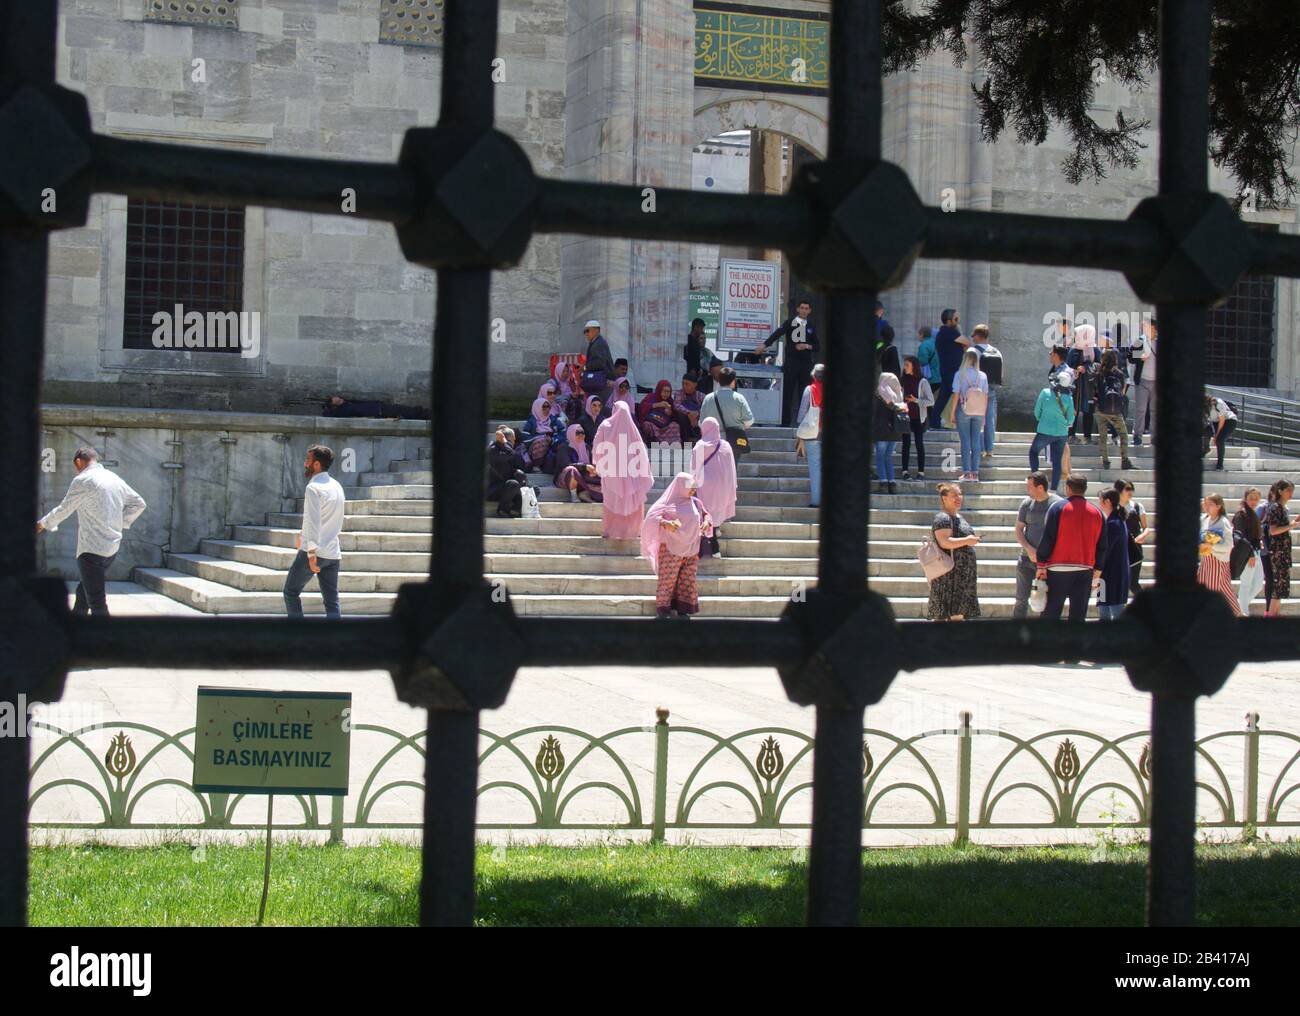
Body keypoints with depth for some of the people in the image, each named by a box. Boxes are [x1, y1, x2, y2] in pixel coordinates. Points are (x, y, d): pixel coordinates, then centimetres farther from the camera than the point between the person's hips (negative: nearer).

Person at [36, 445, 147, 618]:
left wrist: (44, 523, 16)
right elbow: (139, 503, 18)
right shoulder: (115, 479, 12)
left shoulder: (83, 480, -10)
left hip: (92, 549, -8)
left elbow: (64, 509, -1)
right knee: (84, 591, 22)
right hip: (112, 547, 8)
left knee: (97, 604, -9)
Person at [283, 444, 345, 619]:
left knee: (291, 592, 8)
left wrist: (312, 552, -26)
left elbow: (313, 521, -21)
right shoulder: (336, 486, 14)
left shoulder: (314, 488, -12)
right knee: (332, 601, 5)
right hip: (333, 553, 7)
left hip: (314, 552, -7)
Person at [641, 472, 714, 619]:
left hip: (691, 550, 5)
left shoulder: (695, 503, 9)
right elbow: (652, 516, -14)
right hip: (671, 549, -5)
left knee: (688, 580, 7)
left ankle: (683, 609, 15)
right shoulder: (669, 502, -7)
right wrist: (665, 523, -33)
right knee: (668, 579, -2)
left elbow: (706, 514, 21)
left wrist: (707, 522, -3)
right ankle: (662, 608, 7)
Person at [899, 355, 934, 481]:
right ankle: (905, 471, 5)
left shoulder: (922, 382, -4)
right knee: (906, 444, 2)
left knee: (919, 444, 1)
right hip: (906, 417, 3)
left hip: (918, 418, -3)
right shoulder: (903, 380, 5)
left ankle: (921, 472, 4)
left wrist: (916, 400, -15)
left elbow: (931, 401, -5)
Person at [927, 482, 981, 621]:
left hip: (962, 574, 10)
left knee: (958, 614, 8)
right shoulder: (943, 518, -13)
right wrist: (966, 540, -24)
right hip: (949, 573, -10)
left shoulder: (958, 517, 19)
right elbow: (944, 542, -26)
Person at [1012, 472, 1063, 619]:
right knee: (1021, 599, 4)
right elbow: (1018, 530, 7)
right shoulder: (1027, 503, 3)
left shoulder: (1058, 503, -7)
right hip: (1027, 557, 3)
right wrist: (1028, 548, -10)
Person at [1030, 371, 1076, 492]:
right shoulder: (1068, 398, -6)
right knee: (1057, 462, 9)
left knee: (1033, 451, 22)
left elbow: (1037, 411, 0)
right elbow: (1070, 420, 1)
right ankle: (1054, 488, 9)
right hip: (1061, 433, 2)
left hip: (1045, 431, -2)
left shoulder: (1045, 393, -10)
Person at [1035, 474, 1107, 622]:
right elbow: (1102, 546, 10)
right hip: (1085, 570, 3)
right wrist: (1097, 572, 17)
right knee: (1078, 615, 7)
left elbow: (1047, 539, -8)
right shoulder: (1097, 512, 7)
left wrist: (1041, 565, -4)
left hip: (1058, 569, -3)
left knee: (1050, 615, 3)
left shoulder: (1058, 508, -5)